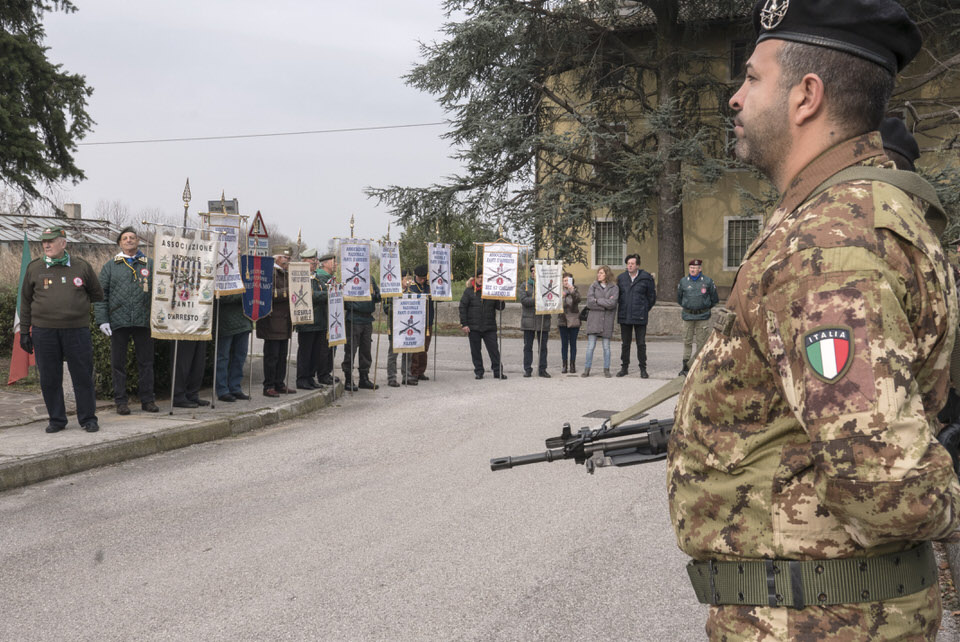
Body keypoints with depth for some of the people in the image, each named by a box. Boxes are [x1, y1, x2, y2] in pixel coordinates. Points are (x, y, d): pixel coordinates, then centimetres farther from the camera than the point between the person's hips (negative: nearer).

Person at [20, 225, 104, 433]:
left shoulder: (81, 266, 5)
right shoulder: (34, 268, 7)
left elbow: (97, 294, 18)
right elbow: (26, 301, 12)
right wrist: (24, 332, 9)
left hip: (77, 330, -1)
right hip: (44, 331, 1)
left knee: (83, 376, 1)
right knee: (49, 379, 5)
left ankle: (88, 418, 12)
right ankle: (56, 420, 17)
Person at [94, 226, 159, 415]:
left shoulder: (150, 264, 10)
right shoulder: (110, 267, 10)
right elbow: (100, 294, 7)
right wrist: (101, 320, -4)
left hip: (143, 321, 0)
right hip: (118, 321, 0)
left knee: (146, 361, 4)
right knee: (118, 363, 4)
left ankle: (148, 399, 12)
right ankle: (121, 401, 11)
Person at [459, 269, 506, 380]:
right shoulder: (469, 291, 3)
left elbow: (500, 307, 6)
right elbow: (462, 307, 0)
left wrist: (500, 299, -16)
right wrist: (464, 324, -6)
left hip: (489, 327, 0)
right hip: (473, 327, 0)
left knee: (494, 349, -2)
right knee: (475, 350, 6)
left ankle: (498, 371, 4)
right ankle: (478, 372, 16)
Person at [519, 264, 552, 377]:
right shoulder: (525, 286, 7)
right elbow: (523, 300, -7)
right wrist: (537, 300, -15)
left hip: (543, 320, 1)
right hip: (529, 320, -1)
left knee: (543, 347, 4)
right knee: (528, 346, 2)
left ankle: (542, 369, 10)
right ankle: (527, 369, 8)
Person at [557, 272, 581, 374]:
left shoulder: (575, 291, 0)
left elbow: (577, 299, -21)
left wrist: (572, 291, -36)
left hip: (573, 321, -2)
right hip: (562, 321, 2)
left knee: (573, 343, 3)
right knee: (564, 343, 4)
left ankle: (572, 365, 9)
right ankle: (565, 365, 9)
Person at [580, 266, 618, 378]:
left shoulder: (614, 287, 3)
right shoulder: (593, 286, 6)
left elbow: (612, 303, -11)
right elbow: (589, 302, -6)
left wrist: (597, 300, -8)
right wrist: (605, 303, -9)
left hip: (607, 320, -1)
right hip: (594, 319, 1)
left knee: (606, 346, 5)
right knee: (590, 346, -3)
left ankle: (606, 369, 13)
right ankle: (587, 369, 1)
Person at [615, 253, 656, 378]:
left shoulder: (646, 278, -3)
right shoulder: (621, 278, 6)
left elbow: (652, 296, 5)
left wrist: (645, 310, 7)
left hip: (640, 317, -3)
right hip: (624, 316, 3)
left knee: (641, 344, 1)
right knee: (625, 343, 9)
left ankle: (643, 369, 9)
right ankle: (624, 367, 17)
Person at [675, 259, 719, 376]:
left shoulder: (708, 281, -1)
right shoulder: (683, 281, 4)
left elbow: (715, 299, 9)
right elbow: (679, 298, 20)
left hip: (703, 317, -1)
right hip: (688, 316, 2)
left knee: (701, 342, 0)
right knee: (687, 342, 4)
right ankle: (685, 366, 9)